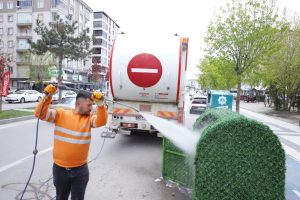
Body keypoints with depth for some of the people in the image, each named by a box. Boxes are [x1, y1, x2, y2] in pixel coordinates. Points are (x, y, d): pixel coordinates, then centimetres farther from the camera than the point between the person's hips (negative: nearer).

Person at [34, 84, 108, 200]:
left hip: (80, 170, 0)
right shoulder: (60, 114, -5)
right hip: (60, 169, 0)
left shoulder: (89, 117, -2)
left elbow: (101, 121, -19)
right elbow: (40, 114, -9)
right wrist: (47, 96, -21)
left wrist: (100, 104, -33)